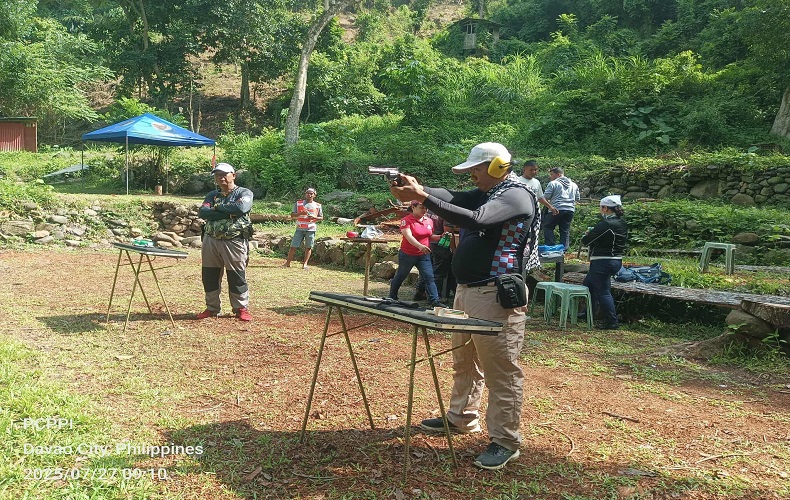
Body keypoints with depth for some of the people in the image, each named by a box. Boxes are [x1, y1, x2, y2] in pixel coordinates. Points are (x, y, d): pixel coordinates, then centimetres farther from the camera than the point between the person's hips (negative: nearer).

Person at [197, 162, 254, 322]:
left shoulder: (244, 193, 0)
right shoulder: (212, 195, 14)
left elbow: (240, 208, -22)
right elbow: (202, 212, -4)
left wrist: (218, 207, -7)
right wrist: (227, 213, -15)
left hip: (234, 242, -5)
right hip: (211, 240, 5)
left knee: (237, 277, 0)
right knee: (209, 276, 9)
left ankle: (241, 309, 12)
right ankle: (212, 308, 22)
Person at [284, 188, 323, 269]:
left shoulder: (318, 205, 8)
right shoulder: (298, 203, 8)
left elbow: (321, 217, 11)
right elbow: (292, 215, 4)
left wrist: (314, 217, -10)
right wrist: (300, 213, -14)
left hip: (311, 229, 0)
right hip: (300, 229, 0)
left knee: (309, 247, 0)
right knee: (293, 246, -2)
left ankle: (305, 264, 7)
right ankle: (288, 263, 5)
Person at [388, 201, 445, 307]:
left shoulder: (429, 221, 4)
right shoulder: (406, 220, -14)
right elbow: (409, 236, -29)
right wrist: (420, 246, -45)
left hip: (424, 255, 4)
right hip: (407, 255, -4)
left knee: (429, 278, -7)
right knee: (400, 277, 13)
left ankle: (435, 301, -10)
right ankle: (392, 297, 33)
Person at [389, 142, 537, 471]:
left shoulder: (516, 196, -13)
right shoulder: (485, 194, 16)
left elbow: (475, 220, -28)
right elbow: (452, 198, 2)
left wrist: (422, 197, -28)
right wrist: (417, 189, -16)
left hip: (496, 296, -10)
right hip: (466, 290, 10)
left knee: (501, 370, -3)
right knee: (464, 362, 20)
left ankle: (505, 442, 7)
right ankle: (461, 418, 36)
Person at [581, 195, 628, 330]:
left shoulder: (605, 225, -21)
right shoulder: (622, 224, 8)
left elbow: (586, 241, -17)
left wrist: (586, 235, 7)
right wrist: (593, 232, 12)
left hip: (603, 262, -10)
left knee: (603, 291, -4)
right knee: (589, 283, 23)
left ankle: (612, 322, -2)